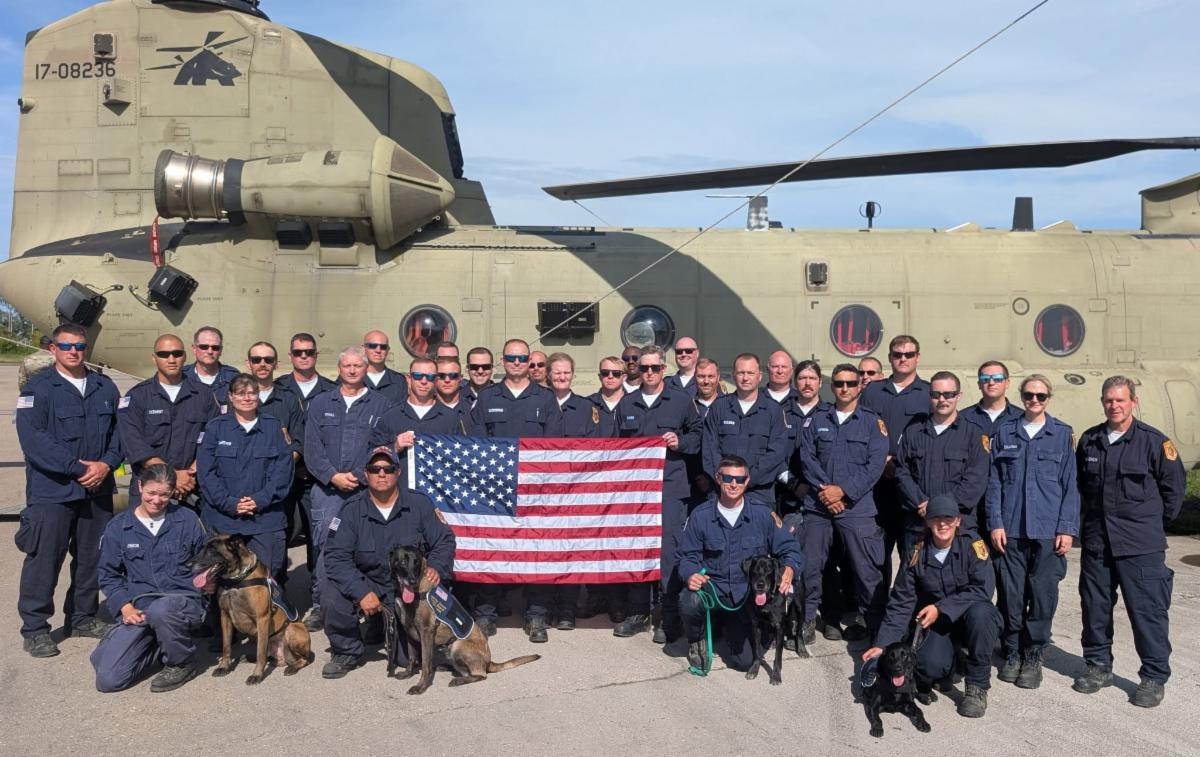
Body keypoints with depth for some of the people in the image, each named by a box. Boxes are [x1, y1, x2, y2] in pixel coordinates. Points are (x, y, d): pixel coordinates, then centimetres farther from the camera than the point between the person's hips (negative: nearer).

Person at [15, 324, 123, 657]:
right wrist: (78, 468, -18)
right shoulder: (37, 389, -6)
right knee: (44, 560, -1)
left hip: (98, 489, 5)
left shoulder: (105, 387, 10)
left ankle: (83, 617, 29)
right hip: (51, 491, -5)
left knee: (92, 557, 13)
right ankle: (34, 628, 12)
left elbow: (119, 430, 9)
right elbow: (33, 440, -15)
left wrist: (106, 464, -9)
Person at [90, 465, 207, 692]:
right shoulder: (118, 527, 6)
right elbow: (108, 574, 11)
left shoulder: (187, 520, 4)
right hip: (138, 609, 2)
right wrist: (124, 606, -4)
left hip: (184, 600, -2)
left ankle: (181, 663, -9)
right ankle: (159, 646, 16)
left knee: (160, 610, -39)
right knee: (108, 679, -14)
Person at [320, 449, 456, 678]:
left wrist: (437, 568, -22)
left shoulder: (419, 503, -6)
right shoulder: (353, 510, -7)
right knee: (334, 593, -30)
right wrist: (361, 592, -26)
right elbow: (335, 556, -14)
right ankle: (347, 651, -2)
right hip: (368, 584, 1)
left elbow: (445, 541, -1)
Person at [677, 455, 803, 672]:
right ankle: (697, 639, 3)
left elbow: (790, 550, 1)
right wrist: (691, 575, -23)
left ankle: (728, 628, 30)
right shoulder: (700, 516, -3)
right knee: (689, 603, -35)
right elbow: (688, 557, 0)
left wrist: (789, 570, -22)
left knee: (744, 661, -8)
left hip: (747, 596, 1)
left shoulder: (762, 515, -1)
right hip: (711, 590, -1)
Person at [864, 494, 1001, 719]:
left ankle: (977, 686, -16)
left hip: (975, 622, -1)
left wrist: (941, 608, -28)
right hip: (937, 626, 1)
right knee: (929, 665, -28)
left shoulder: (973, 546, -12)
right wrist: (882, 644, -13)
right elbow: (900, 604, -4)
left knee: (979, 611, -35)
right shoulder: (916, 555, -5)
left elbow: (982, 589, -22)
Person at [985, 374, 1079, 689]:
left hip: (1048, 530, -1)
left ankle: (1033, 656, 16)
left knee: (1042, 595, 1)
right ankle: (1012, 654, 20)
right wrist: (995, 522, -1)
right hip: (1010, 530, 1)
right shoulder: (1005, 433, 8)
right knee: (1011, 595, 5)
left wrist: (1067, 528, -3)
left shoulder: (1062, 434, 5)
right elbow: (994, 481, 7)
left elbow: (1070, 484, 4)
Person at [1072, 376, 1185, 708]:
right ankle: (1098, 666, 25)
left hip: (1140, 545, -4)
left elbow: (1174, 485, 1)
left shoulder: (1154, 441, -6)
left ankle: (1154, 676, 12)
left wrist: (1155, 522, 6)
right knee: (1095, 606, 11)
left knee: (1148, 609, -2)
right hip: (1096, 541, 5)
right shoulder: (1089, 440, 7)